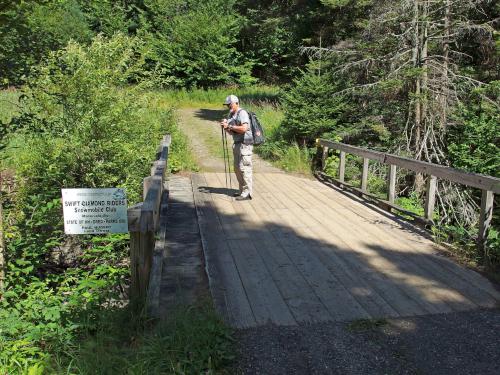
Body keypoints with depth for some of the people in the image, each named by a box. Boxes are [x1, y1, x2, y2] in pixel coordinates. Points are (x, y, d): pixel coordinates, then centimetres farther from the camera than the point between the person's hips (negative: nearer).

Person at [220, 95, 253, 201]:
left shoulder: (242, 113, -12)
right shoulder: (231, 115, 15)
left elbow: (244, 128, -25)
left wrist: (230, 126, -20)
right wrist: (226, 127, 0)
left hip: (244, 144, -9)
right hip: (237, 144, 10)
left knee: (244, 168, -10)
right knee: (237, 168, 12)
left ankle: (247, 193, -6)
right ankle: (242, 190, 21)